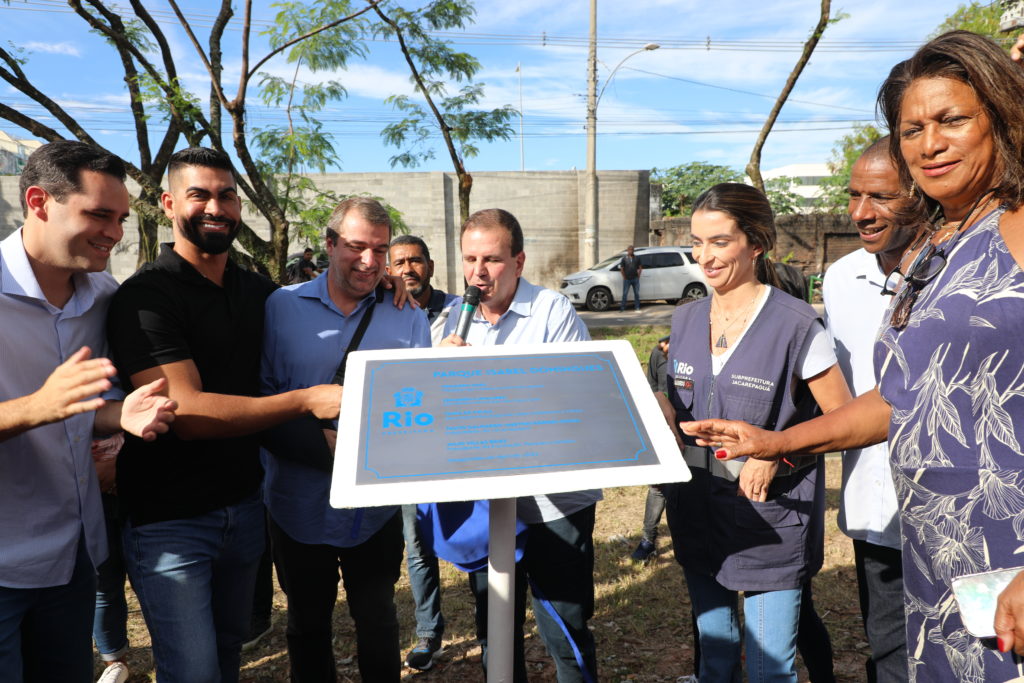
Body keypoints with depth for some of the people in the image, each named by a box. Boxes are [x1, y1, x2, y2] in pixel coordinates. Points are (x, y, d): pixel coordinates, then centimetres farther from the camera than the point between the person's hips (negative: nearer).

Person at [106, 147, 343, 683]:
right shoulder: (145, 295, -14)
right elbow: (186, 411, -23)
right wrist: (307, 400, -27)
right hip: (169, 517, -6)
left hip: (244, 505, 6)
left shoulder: (259, 292, 7)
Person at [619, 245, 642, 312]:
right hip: (627, 279, -2)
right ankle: (622, 308, 2)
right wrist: (624, 277, -4)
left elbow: (640, 268, 11)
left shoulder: (636, 258, 7)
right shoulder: (624, 258, 0)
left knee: (637, 293, 5)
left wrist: (638, 276, 2)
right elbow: (621, 269, 0)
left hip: (635, 279, 2)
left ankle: (637, 308, 12)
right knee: (625, 294, -1)